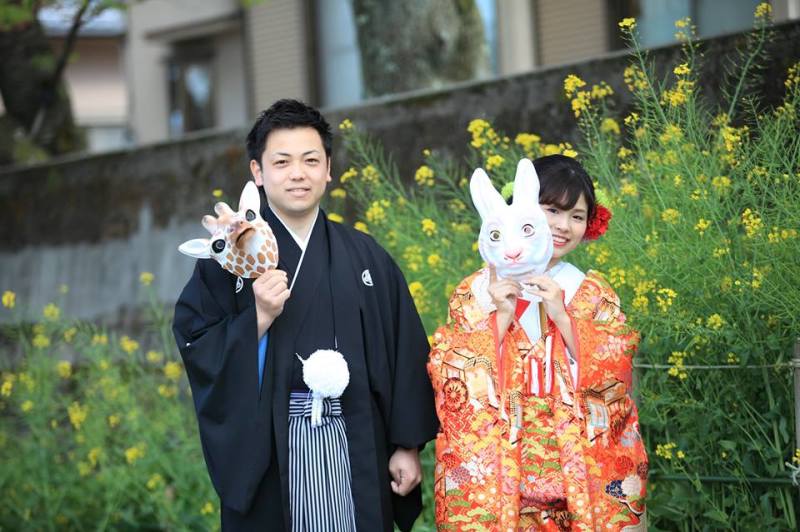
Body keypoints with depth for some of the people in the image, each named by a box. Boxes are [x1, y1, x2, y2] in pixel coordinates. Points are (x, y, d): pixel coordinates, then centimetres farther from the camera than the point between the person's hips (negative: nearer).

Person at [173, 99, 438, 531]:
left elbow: (404, 352, 6)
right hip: (266, 452, -2)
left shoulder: (364, 256, 7)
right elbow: (197, 348, -4)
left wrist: (406, 445, 2)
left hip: (355, 450, 2)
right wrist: (258, 318, -18)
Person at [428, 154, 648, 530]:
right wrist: (501, 316, -13)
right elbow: (456, 382, -5)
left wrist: (561, 315, -12)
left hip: (580, 472, 1)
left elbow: (613, 378, -4)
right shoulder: (475, 292, 2)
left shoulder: (594, 293, 7)